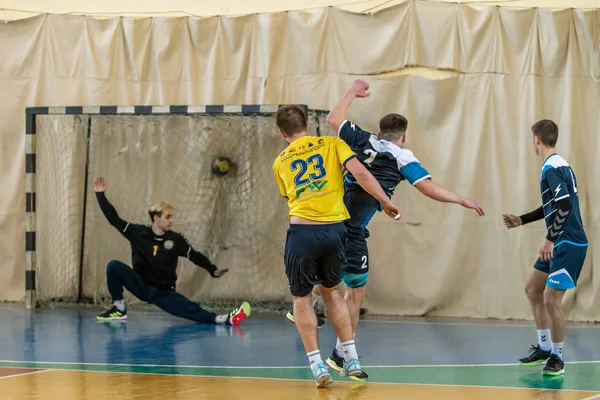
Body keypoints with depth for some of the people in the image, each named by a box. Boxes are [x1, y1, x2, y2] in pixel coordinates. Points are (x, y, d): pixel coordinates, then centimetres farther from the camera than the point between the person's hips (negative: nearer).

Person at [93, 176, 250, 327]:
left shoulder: (176, 240, -4)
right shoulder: (138, 233, -5)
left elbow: (195, 256, 1)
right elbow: (114, 218, -4)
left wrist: (213, 270, -12)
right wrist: (101, 195, -8)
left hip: (164, 292, -1)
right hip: (141, 286, 1)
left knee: (190, 309, -25)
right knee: (114, 266, -23)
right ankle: (119, 309, -13)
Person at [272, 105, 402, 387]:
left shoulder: (280, 163, 14)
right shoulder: (332, 144, 8)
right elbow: (361, 174, -4)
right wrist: (386, 203, 2)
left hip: (302, 231, -1)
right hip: (334, 229, 1)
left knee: (301, 297, 16)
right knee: (331, 291, 22)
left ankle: (317, 366, 5)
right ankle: (352, 361, 19)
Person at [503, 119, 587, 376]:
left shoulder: (552, 168, -17)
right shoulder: (559, 166, 13)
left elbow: (564, 206, -27)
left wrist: (551, 239, -24)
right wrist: (521, 220, 27)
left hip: (569, 244, -10)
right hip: (560, 244, 10)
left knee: (552, 300, -9)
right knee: (533, 289, 17)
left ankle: (556, 358, 3)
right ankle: (544, 348, 24)